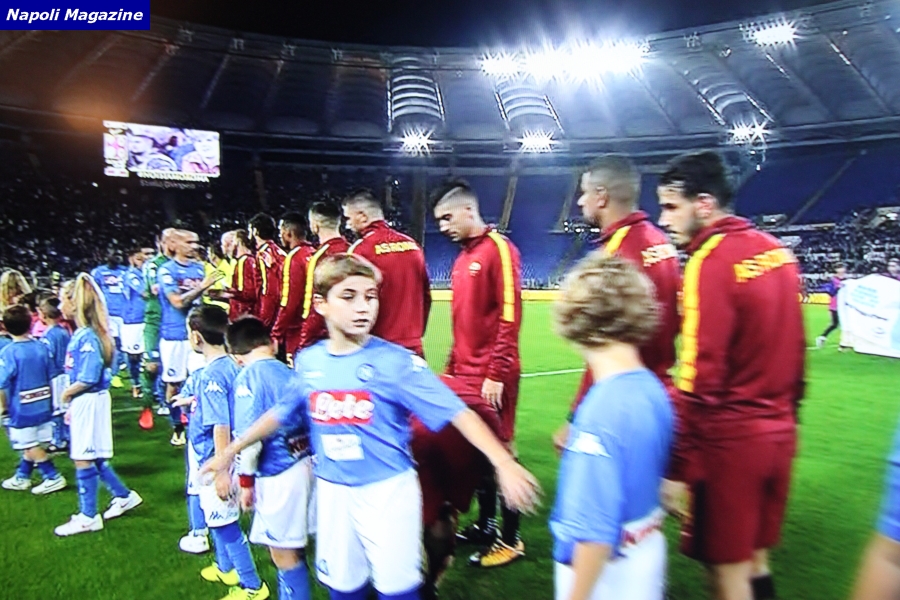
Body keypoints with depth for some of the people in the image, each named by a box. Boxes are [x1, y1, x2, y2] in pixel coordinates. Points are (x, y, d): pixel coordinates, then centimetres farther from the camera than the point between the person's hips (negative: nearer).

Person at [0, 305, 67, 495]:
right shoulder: (41, 347, -3)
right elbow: (50, 377, 6)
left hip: (21, 409, -5)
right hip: (43, 406, 5)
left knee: (31, 447, 7)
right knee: (32, 445, 18)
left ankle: (53, 478, 9)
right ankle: (21, 477, 32)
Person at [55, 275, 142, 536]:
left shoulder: (87, 337, -20)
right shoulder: (80, 334, 9)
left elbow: (88, 379, -23)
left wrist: (66, 394, -8)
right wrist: (72, 405, 14)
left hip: (90, 402, -9)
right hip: (83, 402, 9)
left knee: (84, 458, 1)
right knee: (91, 457, 17)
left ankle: (88, 517, 14)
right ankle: (124, 496, 29)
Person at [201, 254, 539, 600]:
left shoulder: (395, 361, -16)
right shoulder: (308, 361, -1)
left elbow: (457, 412, -21)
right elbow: (281, 414, 14)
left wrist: (503, 462, -31)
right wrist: (230, 452, 22)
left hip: (389, 490, -4)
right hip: (333, 492, 4)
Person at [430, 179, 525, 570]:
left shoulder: (498, 249, -11)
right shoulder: (462, 259, 14)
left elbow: (509, 316, -16)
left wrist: (496, 373, -17)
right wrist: (452, 367, 17)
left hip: (491, 377, -7)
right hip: (465, 373, 8)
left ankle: (511, 539, 19)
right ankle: (484, 524, 31)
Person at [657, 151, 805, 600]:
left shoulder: (710, 261, -18)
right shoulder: (777, 251, 5)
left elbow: (700, 380, -21)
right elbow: (795, 348, 11)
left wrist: (679, 469, -17)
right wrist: (784, 416, 20)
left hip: (728, 440, -8)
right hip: (778, 432, 8)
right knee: (755, 560, 21)